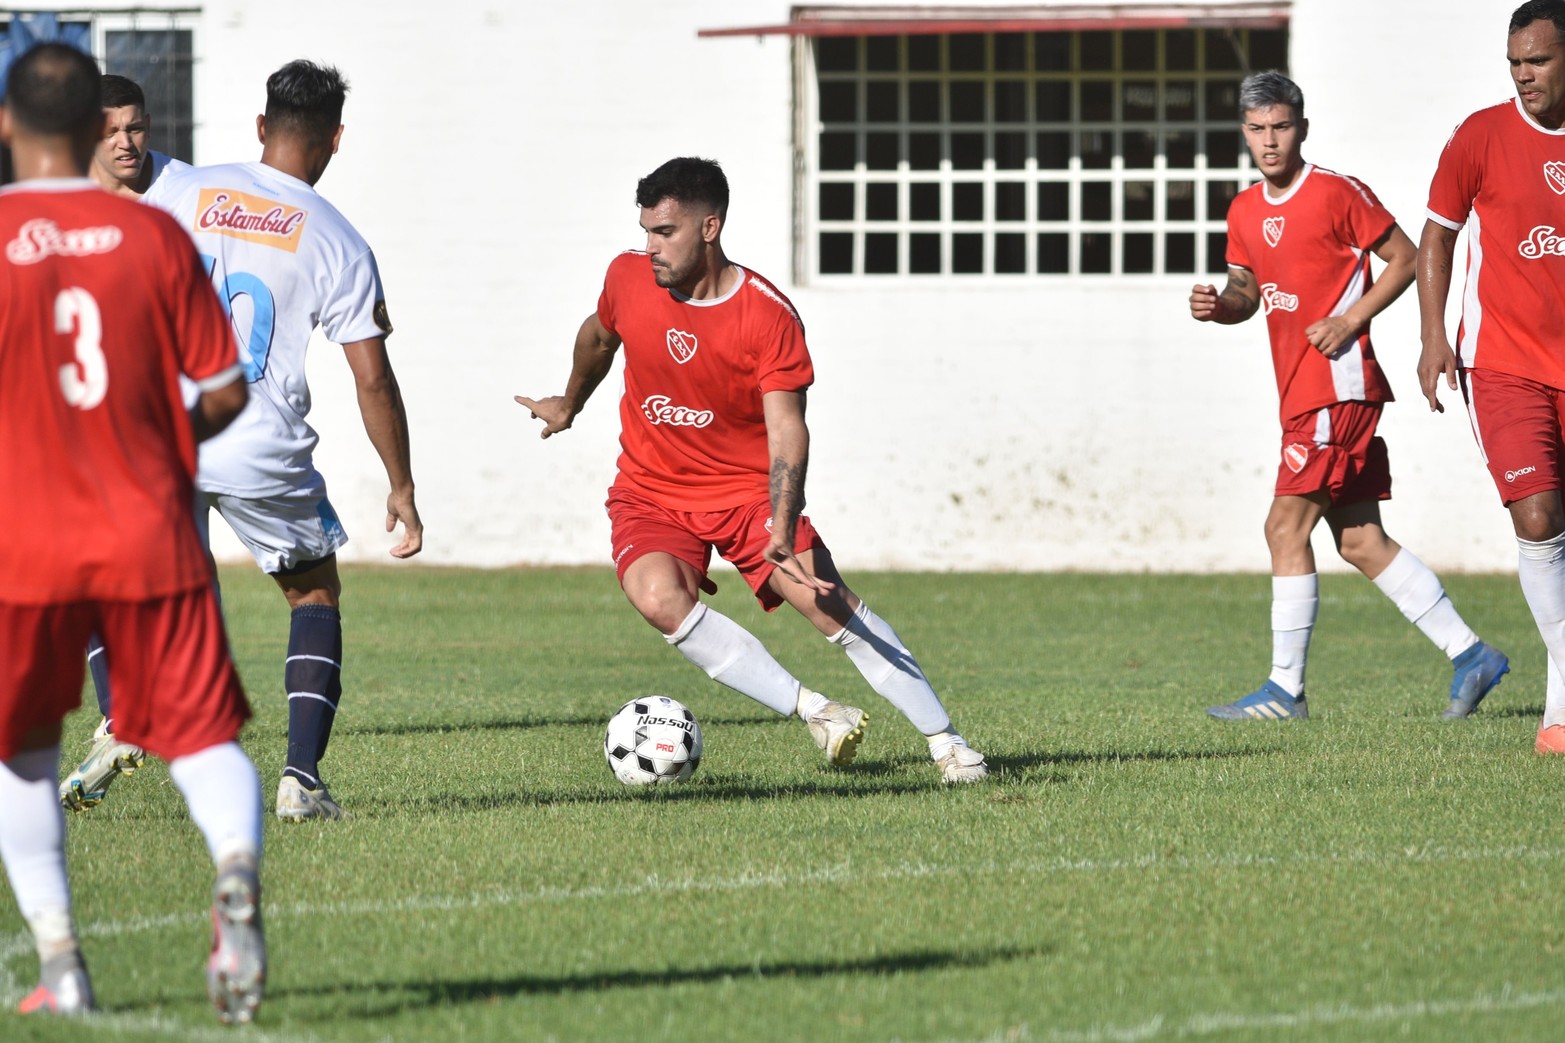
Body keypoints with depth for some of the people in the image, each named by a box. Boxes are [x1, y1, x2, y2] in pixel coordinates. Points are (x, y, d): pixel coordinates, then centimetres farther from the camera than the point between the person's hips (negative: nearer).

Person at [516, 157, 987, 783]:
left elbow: (786, 432, -23)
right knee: (658, 597, -28)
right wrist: (569, 406, 36)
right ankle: (815, 712, -20)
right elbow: (599, 337, 18)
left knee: (831, 606, -16)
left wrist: (782, 533, -36)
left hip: (746, 490, -2)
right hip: (650, 493, 2)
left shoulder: (770, 318, -18)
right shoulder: (628, 279, -6)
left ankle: (945, 741, -4)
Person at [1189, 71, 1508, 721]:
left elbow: (1406, 258, -5)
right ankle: (1469, 654, 13)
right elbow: (1248, 293, 20)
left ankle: (1286, 688, -9)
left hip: (1339, 386, -8)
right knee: (1360, 541, 8)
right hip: (1301, 394, 8)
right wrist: (1218, 305, -3)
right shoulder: (1246, 211, 13)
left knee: (1286, 525, -12)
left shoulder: (1337, 194, -8)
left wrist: (1351, 320, -15)